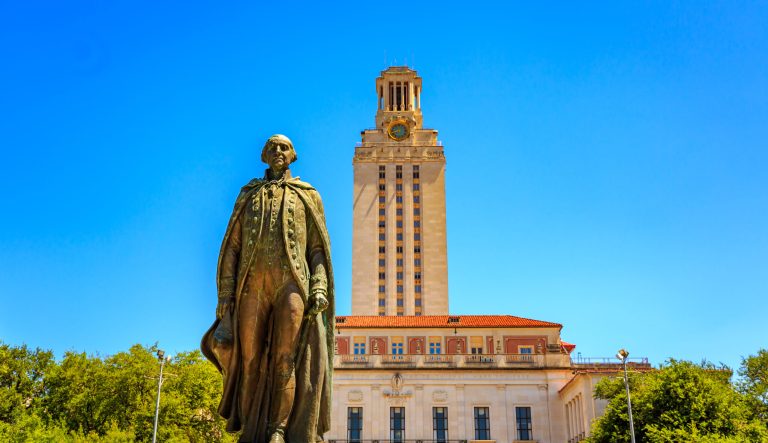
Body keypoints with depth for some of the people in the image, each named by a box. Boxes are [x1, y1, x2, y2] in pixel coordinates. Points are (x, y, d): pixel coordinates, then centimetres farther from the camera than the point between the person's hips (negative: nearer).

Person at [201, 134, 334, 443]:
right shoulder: (248, 195, 22)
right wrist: (226, 295, 2)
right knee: (251, 362, -4)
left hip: (292, 283, -1)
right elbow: (232, 248, 14)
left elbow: (318, 250, 11)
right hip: (253, 285, 2)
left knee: (286, 360, -12)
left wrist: (320, 288, -6)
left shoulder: (307, 196, 18)